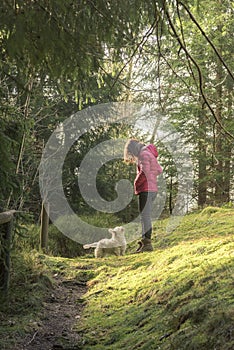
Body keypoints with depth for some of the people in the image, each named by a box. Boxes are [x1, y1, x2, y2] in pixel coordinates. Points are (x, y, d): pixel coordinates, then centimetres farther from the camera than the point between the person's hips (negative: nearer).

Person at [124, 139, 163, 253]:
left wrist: (136, 183, -6)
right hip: (152, 189, 10)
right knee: (145, 217, 12)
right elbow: (159, 170, 20)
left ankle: (147, 243, -12)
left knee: (145, 216, -10)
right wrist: (151, 175, 10)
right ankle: (145, 241, 16)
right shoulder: (149, 153, 20)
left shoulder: (143, 154, -9)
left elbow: (144, 172, -19)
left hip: (146, 189, -10)